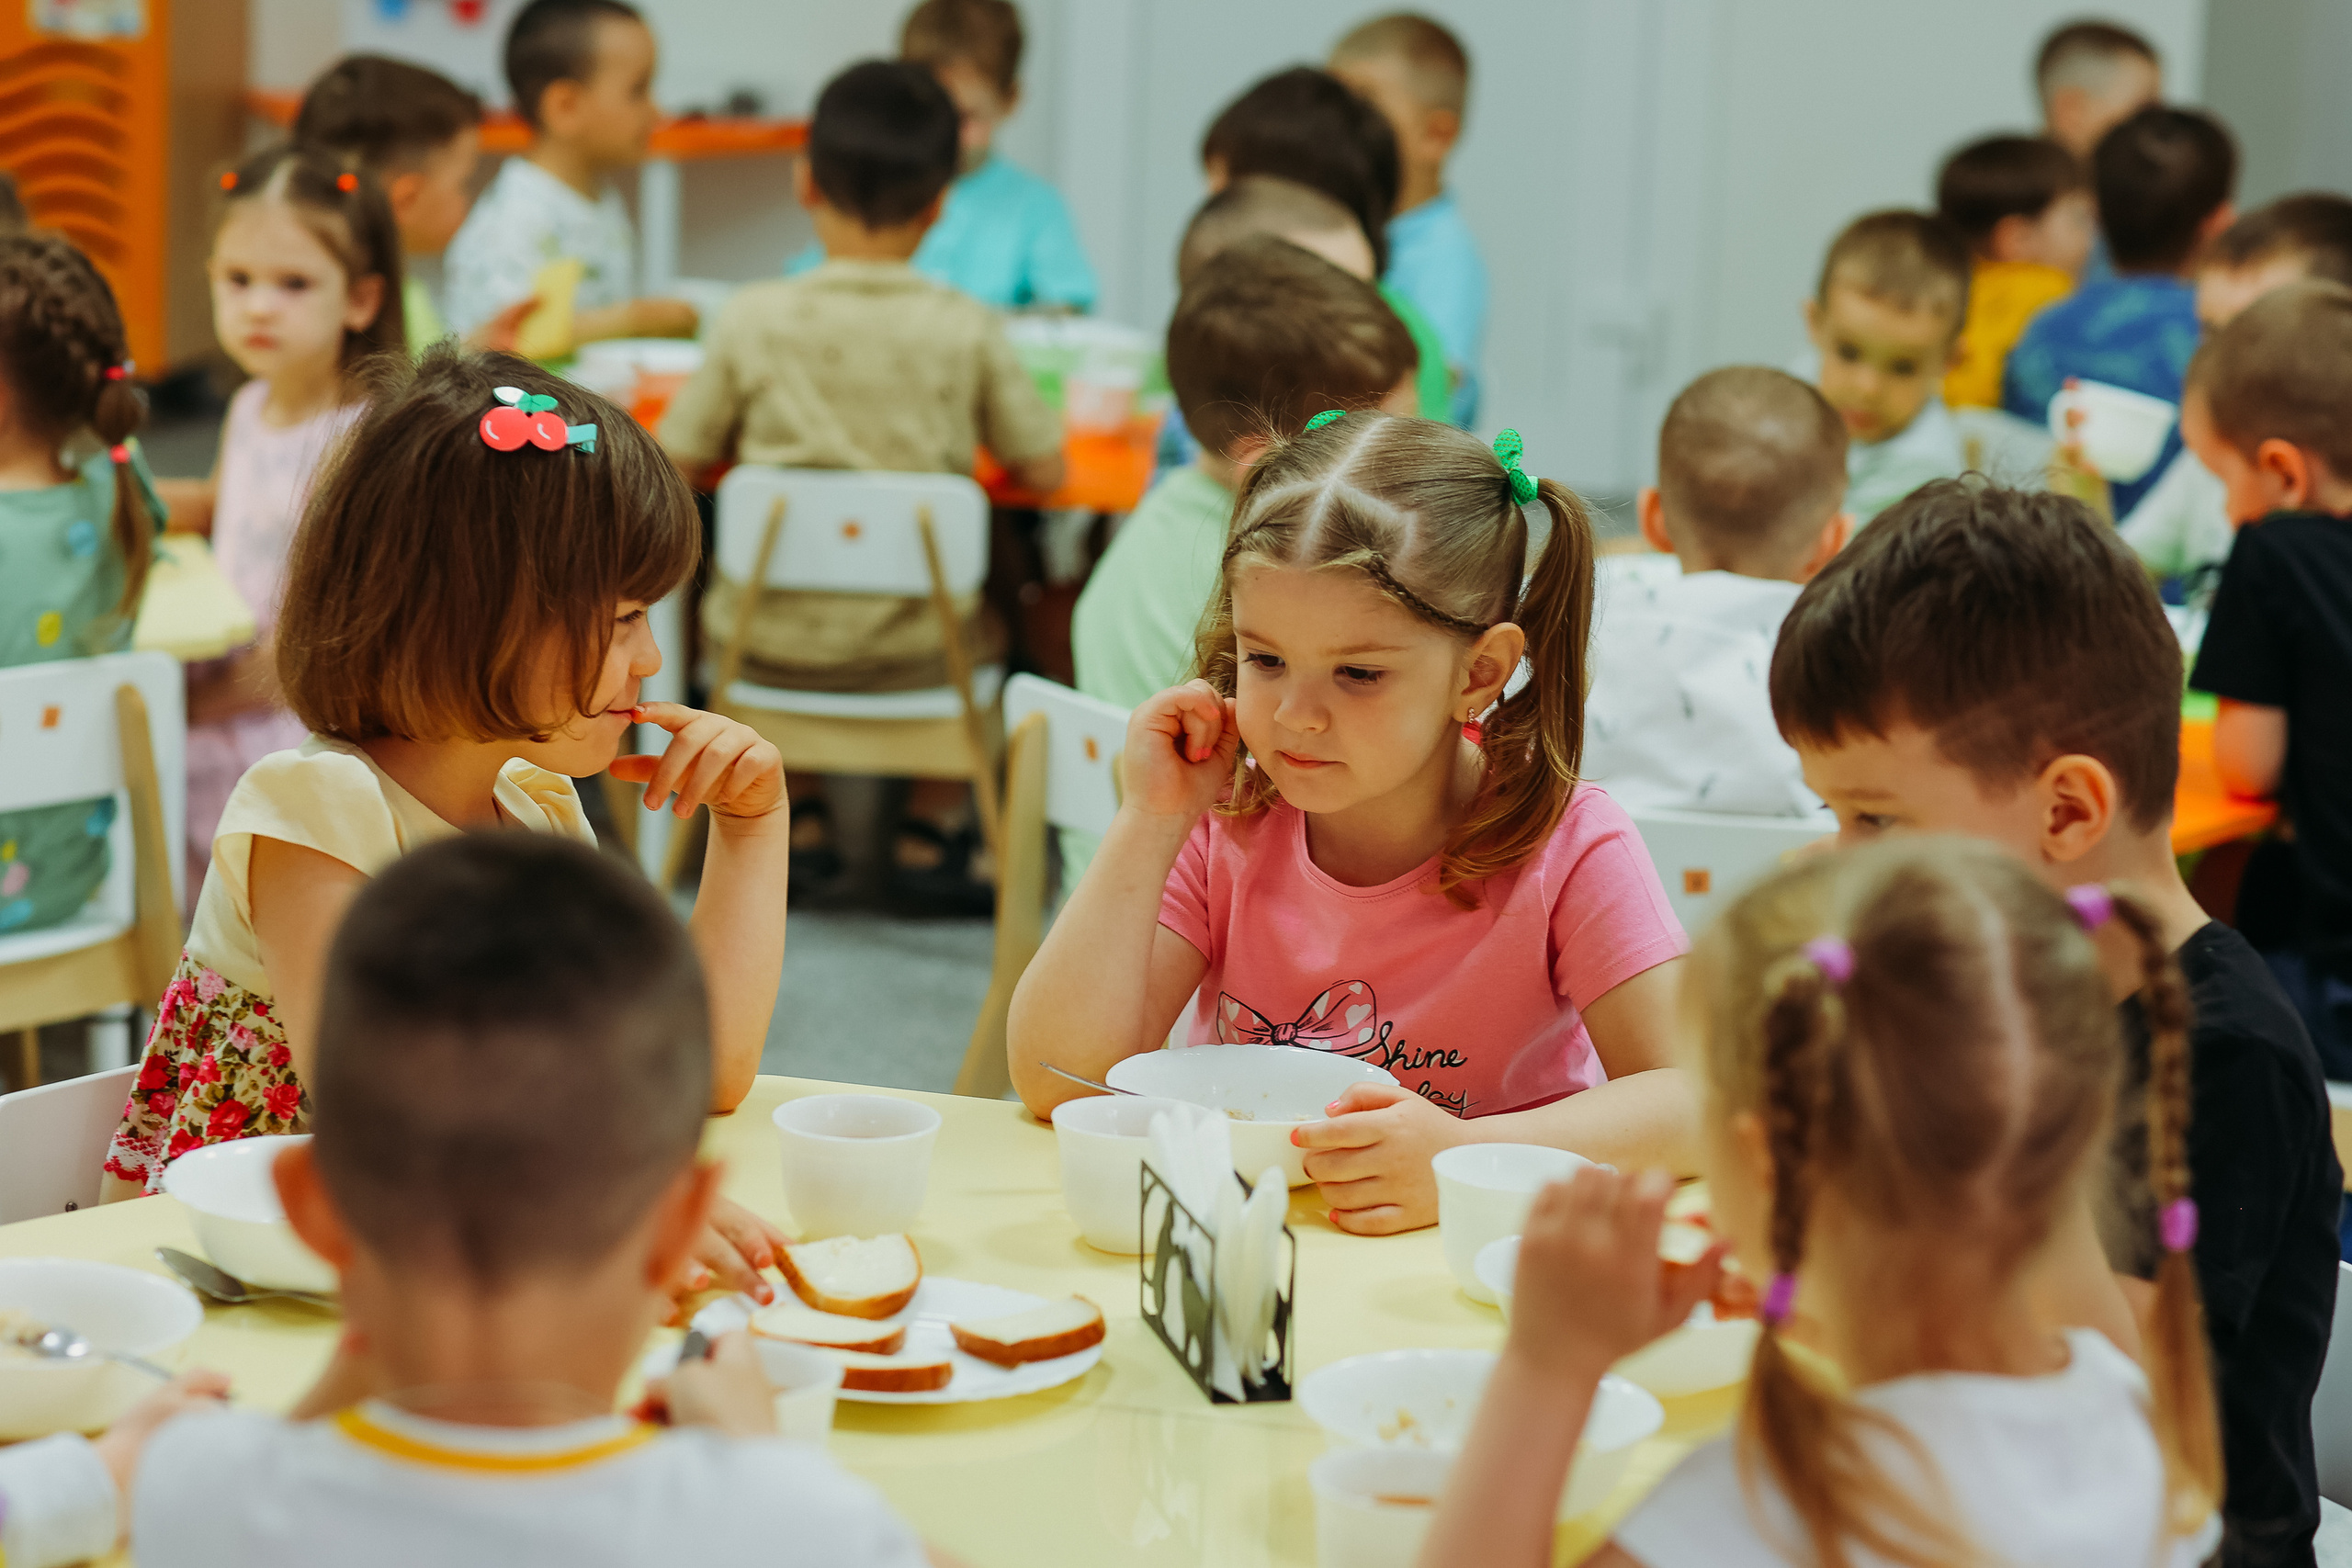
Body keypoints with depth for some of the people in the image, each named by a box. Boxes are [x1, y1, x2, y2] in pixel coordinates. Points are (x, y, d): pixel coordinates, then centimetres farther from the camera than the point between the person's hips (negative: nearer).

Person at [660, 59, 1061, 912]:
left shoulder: (754, 319, -11)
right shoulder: (965, 328, -11)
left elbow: (675, 459, -3)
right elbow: (1042, 469, -1)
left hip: (771, 646, 0)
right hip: (916, 651, 0)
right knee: (988, 625, 33)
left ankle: (794, 818, 31)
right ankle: (931, 830, 28)